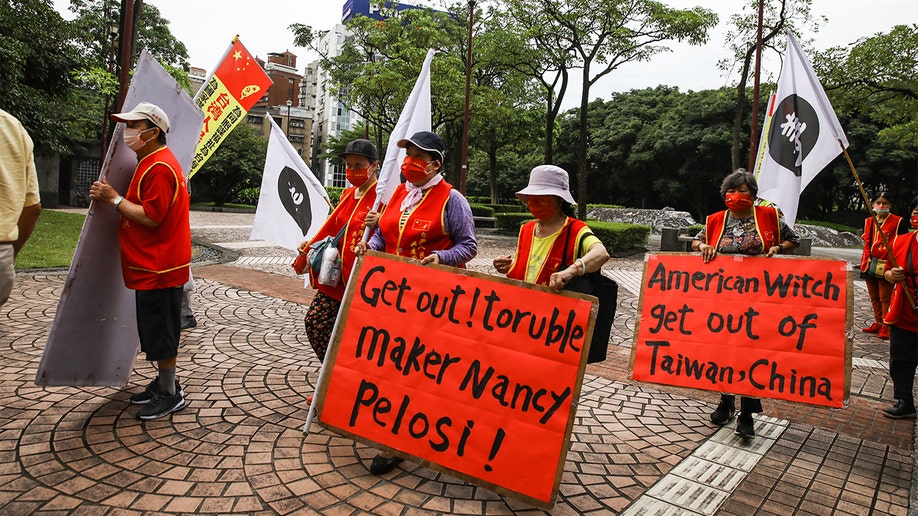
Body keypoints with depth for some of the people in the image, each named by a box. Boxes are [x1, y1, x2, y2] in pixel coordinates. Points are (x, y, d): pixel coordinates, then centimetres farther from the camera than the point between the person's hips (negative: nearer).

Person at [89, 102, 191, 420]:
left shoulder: (160, 168, -19)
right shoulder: (151, 163, 16)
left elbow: (150, 217, -23)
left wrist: (114, 199, -16)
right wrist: (113, 198, 14)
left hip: (159, 268, -11)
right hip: (151, 265, 11)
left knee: (160, 333, 0)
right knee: (155, 331, 18)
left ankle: (170, 395, 12)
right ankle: (164, 382, 31)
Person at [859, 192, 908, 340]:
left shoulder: (898, 222, -5)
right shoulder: (868, 221, 10)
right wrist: (866, 261, 10)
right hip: (870, 265, 6)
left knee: (885, 298, -2)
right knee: (874, 297, 14)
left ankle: (886, 327, 6)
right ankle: (878, 323, 26)